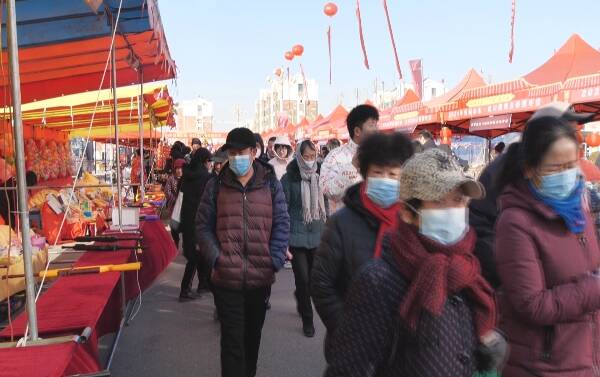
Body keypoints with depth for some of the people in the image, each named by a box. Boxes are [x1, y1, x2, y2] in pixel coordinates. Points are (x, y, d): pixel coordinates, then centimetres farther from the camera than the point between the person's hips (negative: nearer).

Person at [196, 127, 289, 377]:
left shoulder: (271, 184, 2)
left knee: (253, 335, 20)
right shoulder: (216, 185, 0)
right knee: (232, 340, 1)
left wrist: (274, 261, -9)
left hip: (261, 277, 2)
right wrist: (216, 259, -10)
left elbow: (282, 225, 0)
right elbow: (203, 225, 1)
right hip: (226, 278, -2)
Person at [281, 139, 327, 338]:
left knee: (313, 277, 12)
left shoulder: (319, 176, 6)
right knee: (302, 278, -4)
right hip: (296, 236, -4)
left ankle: (301, 299, 43)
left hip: (317, 235, 4)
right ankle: (307, 319, 13)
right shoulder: (289, 178, -5)